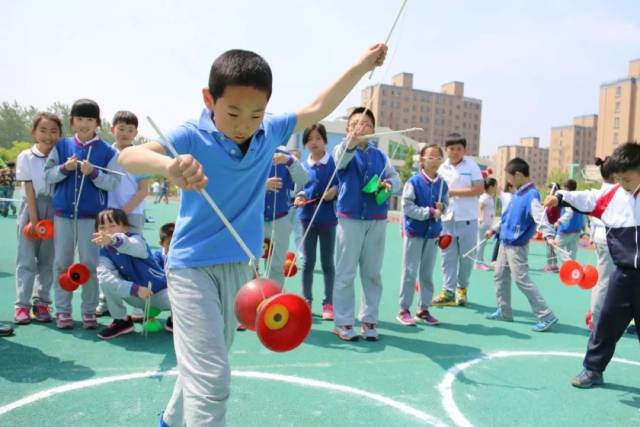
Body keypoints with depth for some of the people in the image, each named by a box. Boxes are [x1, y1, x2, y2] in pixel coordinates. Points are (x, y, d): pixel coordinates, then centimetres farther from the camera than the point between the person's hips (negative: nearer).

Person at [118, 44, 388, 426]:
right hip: (193, 266, -5)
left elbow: (318, 109, 7)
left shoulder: (269, 133, -4)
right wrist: (167, 165, -52)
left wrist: (362, 65, 9)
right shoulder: (193, 137, -17)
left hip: (240, 267, 6)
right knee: (211, 376, -12)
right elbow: (128, 158, -30)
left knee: (204, 364, 23)